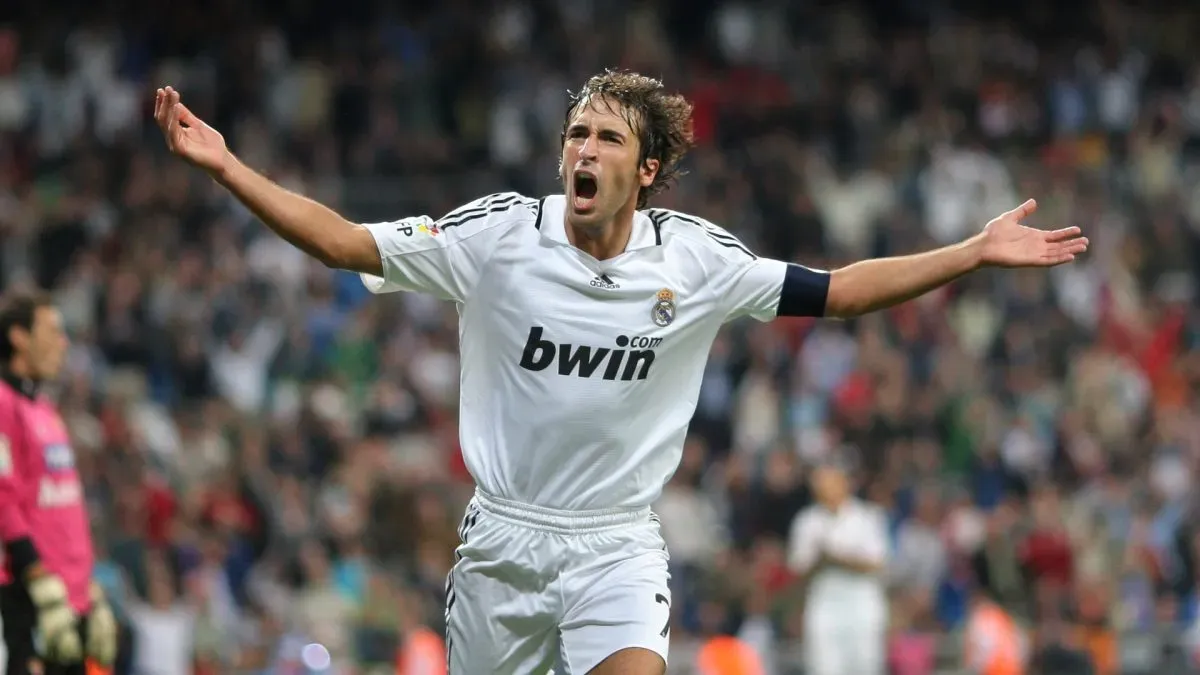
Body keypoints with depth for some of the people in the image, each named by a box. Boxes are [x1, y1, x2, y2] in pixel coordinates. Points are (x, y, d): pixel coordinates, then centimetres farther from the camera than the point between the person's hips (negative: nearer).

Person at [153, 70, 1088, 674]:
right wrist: (226, 167, -15)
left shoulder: (694, 259, -6)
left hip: (617, 543, 0)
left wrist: (976, 254, -6)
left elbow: (834, 292, 0)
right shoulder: (499, 233, -9)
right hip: (502, 538, 0)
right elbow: (347, 244, -7)